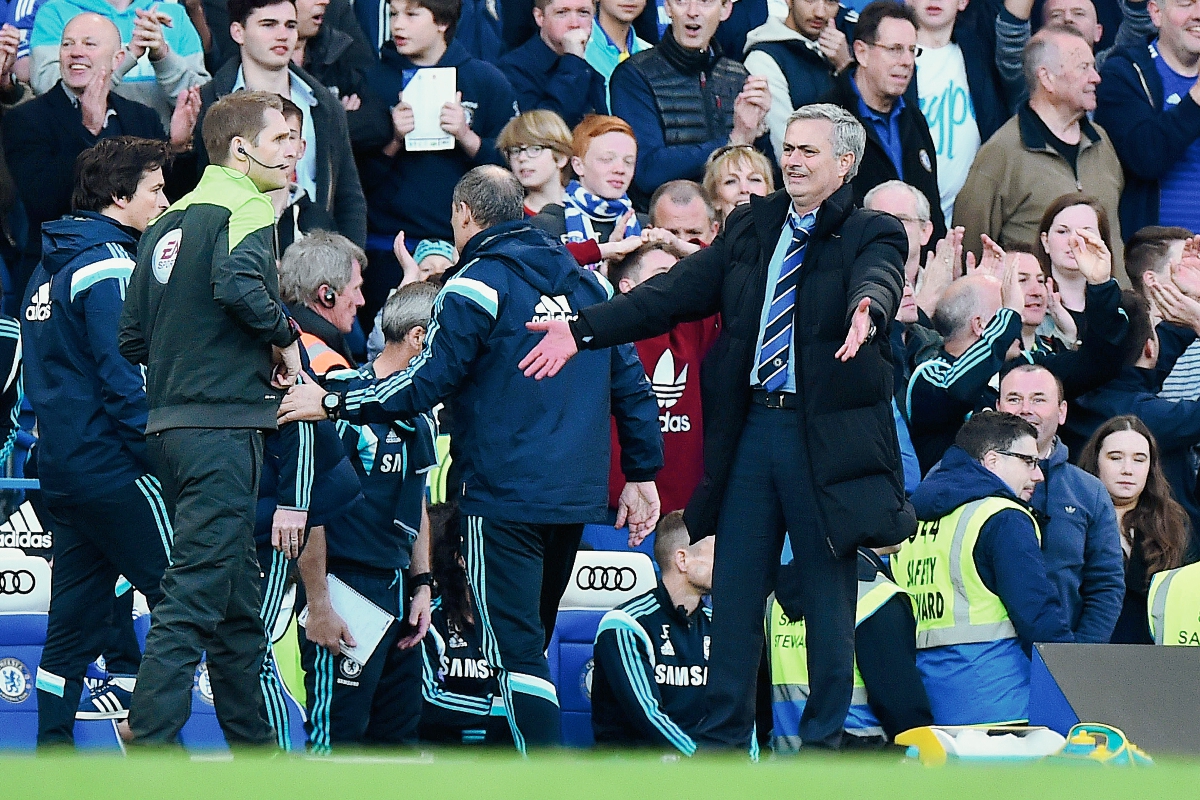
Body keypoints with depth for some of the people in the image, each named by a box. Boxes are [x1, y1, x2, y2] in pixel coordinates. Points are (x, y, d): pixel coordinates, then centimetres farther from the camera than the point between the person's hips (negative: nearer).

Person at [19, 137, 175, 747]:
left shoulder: (49, 267, 17)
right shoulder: (108, 266, -13)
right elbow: (123, 376, -19)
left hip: (60, 464, 9)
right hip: (112, 467, -9)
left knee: (76, 616, 10)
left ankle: (53, 748, 9)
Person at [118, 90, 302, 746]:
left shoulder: (169, 223, 18)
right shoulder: (245, 208, -8)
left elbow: (132, 337, 18)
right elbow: (238, 282, -29)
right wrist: (285, 337, -14)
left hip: (169, 425, 9)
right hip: (224, 426, -9)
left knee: (237, 597, 16)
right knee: (194, 594, -12)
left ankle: (255, 743, 23)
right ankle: (148, 744, -17)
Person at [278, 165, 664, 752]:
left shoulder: (479, 285, -8)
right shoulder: (582, 281, 13)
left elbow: (426, 383, -13)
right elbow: (632, 383, 13)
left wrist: (332, 402, -5)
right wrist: (642, 475, 18)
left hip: (504, 496, -7)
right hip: (576, 495, 7)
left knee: (516, 648, -8)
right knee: (530, 639, 18)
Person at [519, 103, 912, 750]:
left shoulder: (872, 234, -3)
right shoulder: (750, 229, 12)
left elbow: (877, 283, -25)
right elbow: (674, 293, 8)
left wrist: (865, 314, -50)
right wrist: (581, 331, -2)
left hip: (826, 435, -5)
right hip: (749, 426, 5)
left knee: (828, 593, 3)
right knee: (733, 591, 7)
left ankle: (823, 740, 12)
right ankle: (723, 740, 14)